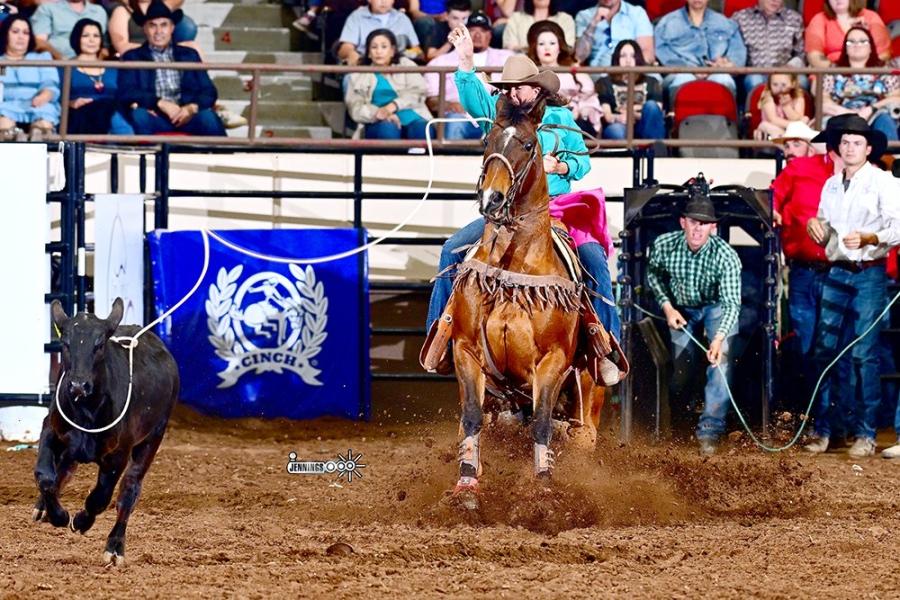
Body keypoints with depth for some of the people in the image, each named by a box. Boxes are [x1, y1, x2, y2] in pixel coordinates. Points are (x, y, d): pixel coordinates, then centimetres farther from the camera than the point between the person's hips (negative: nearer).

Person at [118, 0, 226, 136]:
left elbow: (208, 92, 11)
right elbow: (126, 93, -1)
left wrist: (192, 108, -13)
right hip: (155, 117, -1)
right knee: (138, 114, -34)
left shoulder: (189, 55, 20)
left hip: (185, 115, 1)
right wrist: (161, 103, -17)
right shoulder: (132, 57, 14)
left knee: (208, 116, -30)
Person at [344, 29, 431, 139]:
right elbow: (355, 107, 5)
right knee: (387, 128, -37)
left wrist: (393, 106, -12)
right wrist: (379, 113, -16)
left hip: (411, 118, 1)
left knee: (422, 130, -34)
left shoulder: (406, 65, 22)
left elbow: (418, 92, 5)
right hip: (379, 123, -1)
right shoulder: (358, 75, 20)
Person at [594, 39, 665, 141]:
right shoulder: (605, 83, 16)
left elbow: (657, 112, 6)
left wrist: (636, 115, -13)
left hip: (647, 130, 2)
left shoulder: (651, 83, 20)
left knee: (651, 105, -27)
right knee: (616, 129, -37)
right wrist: (618, 118, -21)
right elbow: (606, 115, 2)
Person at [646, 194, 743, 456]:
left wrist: (719, 338, -48)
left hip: (716, 307, -2)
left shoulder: (726, 256, -31)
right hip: (681, 309, 2)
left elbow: (731, 302, -34)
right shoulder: (664, 245, -22)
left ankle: (710, 429, -20)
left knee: (721, 358, -23)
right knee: (681, 370, 1)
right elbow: (654, 274, 1)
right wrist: (667, 306, -13)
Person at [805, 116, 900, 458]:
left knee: (864, 355, -5)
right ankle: (821, 431, 7)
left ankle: (866, 435, -1)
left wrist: (869, 238, -27)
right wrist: (815, 227, -2)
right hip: (837, 274, 5)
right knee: (824, 351, 2)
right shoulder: (832, 185, 15)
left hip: (869, 275, -5)